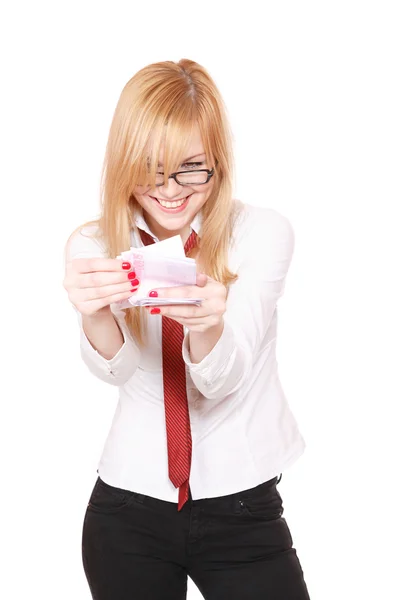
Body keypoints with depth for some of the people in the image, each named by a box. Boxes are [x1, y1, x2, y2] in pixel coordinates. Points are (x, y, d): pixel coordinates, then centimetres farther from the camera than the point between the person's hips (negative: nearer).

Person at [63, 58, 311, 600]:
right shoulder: (93, 246, -3)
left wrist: (206, 326, -40)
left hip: (243, 509, -1)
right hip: (128, 509, 2)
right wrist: (93, 315, -41)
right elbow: (115, 370, -18)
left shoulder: (264, 233, -9)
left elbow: (222, 381, -17)